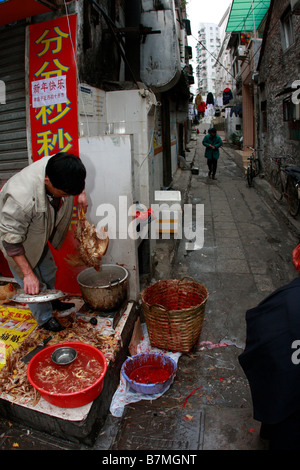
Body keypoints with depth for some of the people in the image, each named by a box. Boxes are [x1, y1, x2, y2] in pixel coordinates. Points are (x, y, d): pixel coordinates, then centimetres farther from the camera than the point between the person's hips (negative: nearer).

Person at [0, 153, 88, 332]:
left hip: (40, 234, 7)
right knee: (34, 284, 4)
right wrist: (27, 273, -32)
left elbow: (75, 176, 1)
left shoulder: (58, 167, -27)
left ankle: (52, 302, 49)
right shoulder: (22, 198, -46)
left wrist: (81, 193, -13)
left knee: (49, 271, 23)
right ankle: (44, 318, 29)